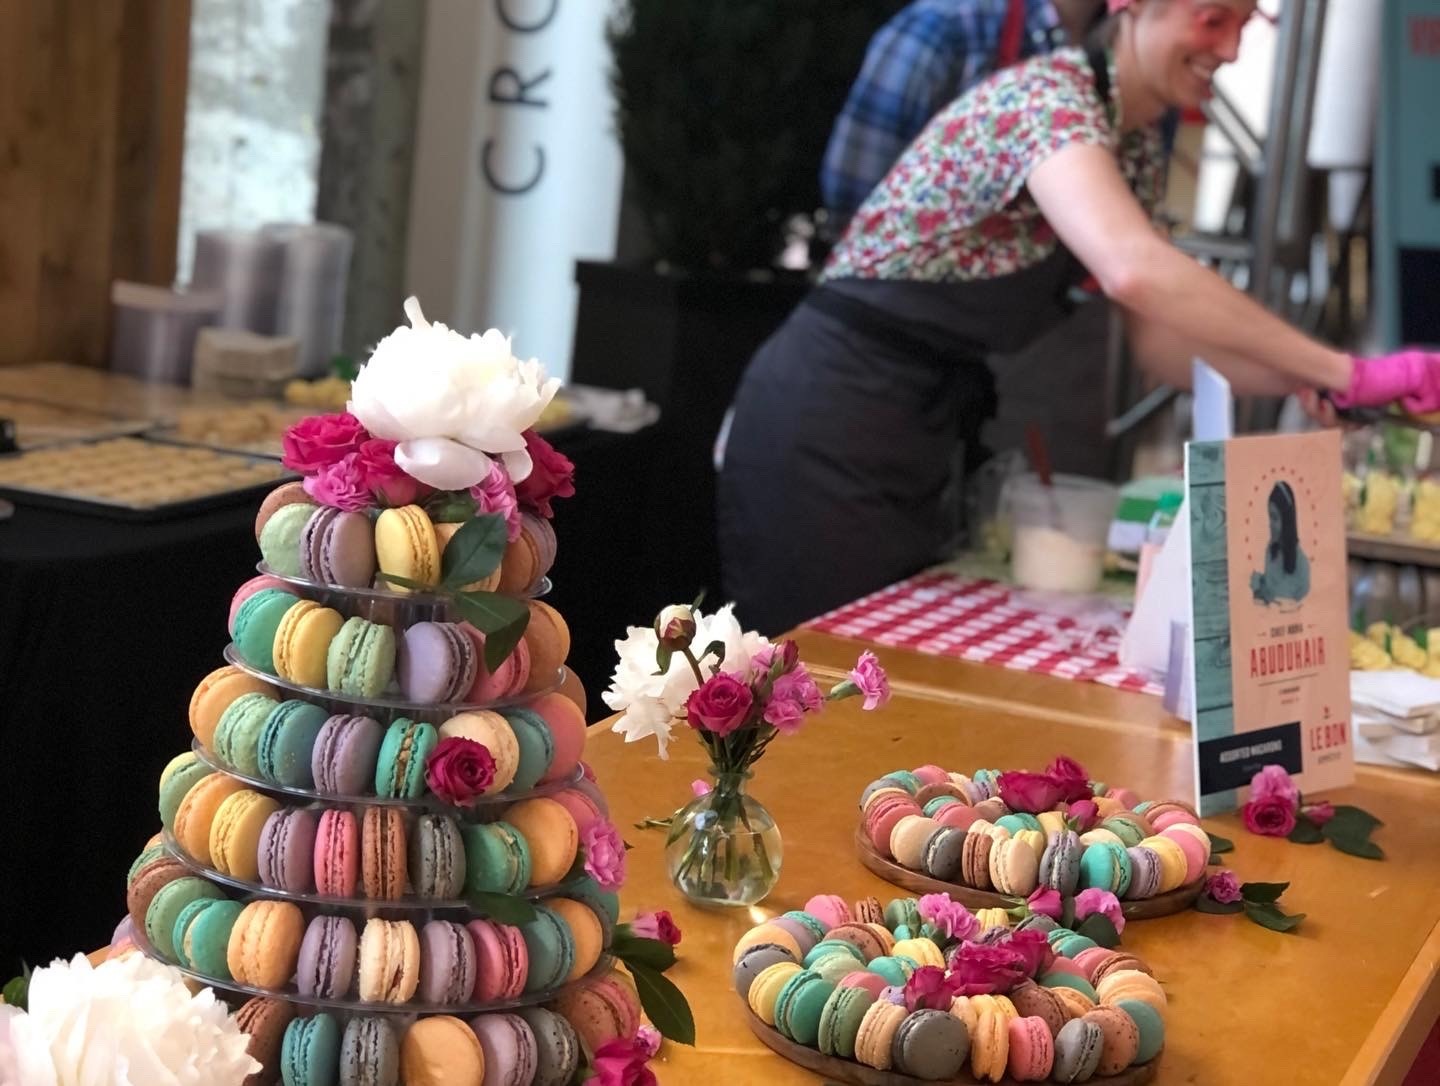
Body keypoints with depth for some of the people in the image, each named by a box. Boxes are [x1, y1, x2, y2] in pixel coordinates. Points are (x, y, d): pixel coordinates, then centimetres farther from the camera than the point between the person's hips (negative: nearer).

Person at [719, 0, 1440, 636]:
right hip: (831, 422, -9)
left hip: (920, 425, 9)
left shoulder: (1135, 145, 8)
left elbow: (1159, 343, 8)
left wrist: (1302, 381, -9)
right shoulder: (1046, 96, -20)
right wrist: (1344, 372, -33)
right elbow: (1134, 269, -37)